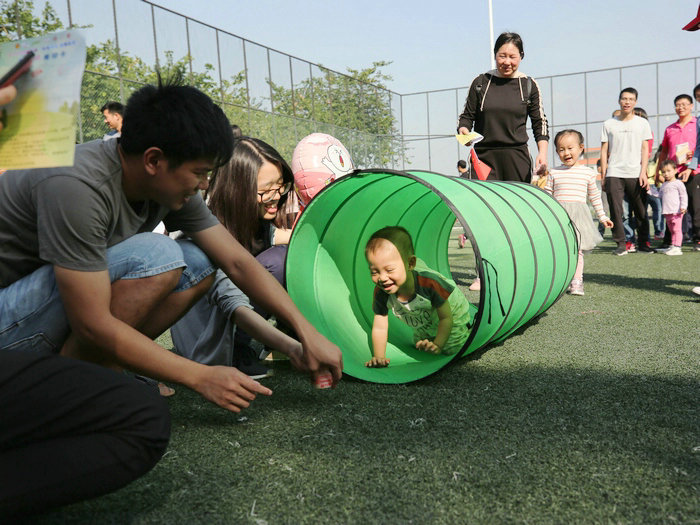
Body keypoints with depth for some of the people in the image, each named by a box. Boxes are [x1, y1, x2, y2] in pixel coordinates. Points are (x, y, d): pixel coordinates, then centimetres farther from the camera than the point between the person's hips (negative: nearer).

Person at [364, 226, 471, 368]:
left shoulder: (430, 283, -46)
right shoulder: (381, 293, -33)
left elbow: (446, 318, -31)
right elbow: (379, 328, -21)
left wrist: (437, 345, -38)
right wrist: (379, 357, -29)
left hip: (453, 314, -4)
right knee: (419, 346, 21)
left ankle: (466, 328, 25)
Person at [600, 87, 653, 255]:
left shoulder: (642, 123, 10)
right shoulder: (609, 124, 10)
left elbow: (645, 149, 6)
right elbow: (604, 151, 9)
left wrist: (643, 173, -5)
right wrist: (603, 176, 3)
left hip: (635, 174, 0)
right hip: (614, 174, 0)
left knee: (641, 211, 3)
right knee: (615, 211, -5)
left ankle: (643, 243, 16)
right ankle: (621, 244, 2)